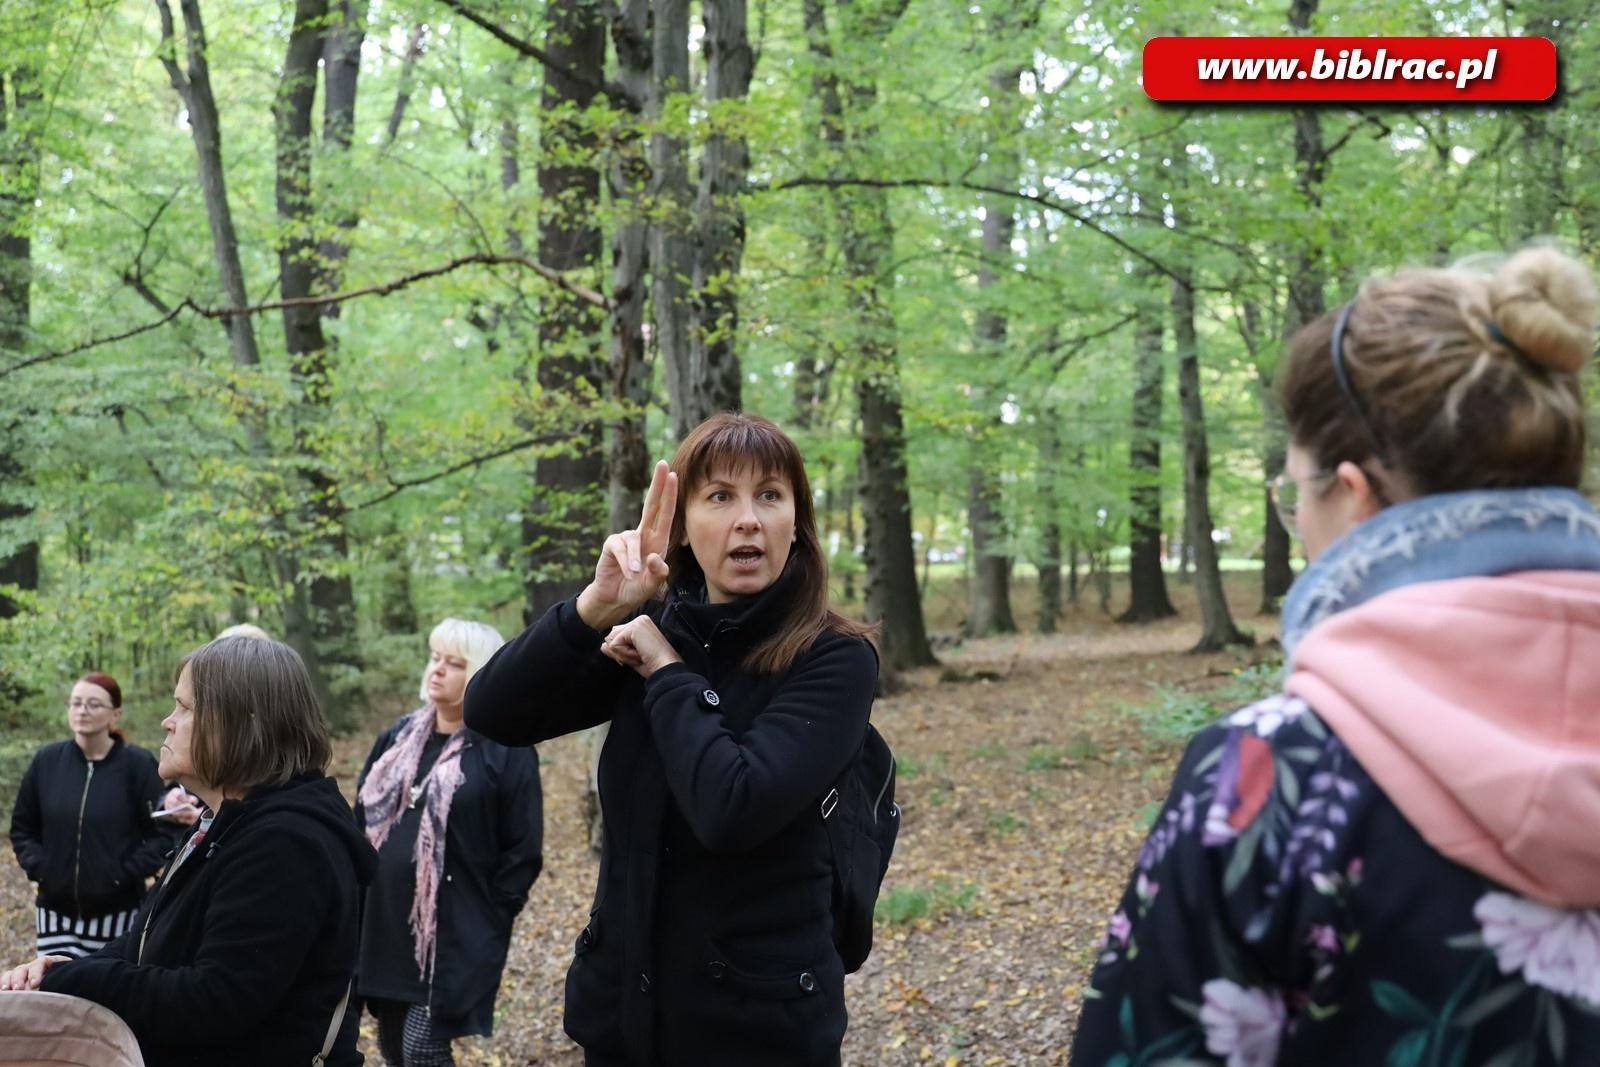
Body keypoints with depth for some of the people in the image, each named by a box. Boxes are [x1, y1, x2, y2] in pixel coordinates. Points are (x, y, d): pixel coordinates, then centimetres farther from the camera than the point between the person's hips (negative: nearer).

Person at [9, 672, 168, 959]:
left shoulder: (138, 764, -6)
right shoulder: (47, 760, 5)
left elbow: (161, 834, -5)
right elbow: (22, 827, 15)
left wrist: (125, 874, -14)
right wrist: (37, 865, 0)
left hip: (117, 911, -3)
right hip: (56, 909, 3)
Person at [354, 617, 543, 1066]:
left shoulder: (506, 751, -8)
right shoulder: (398, 738, 10)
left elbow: (523, 850, -7)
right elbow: (361, 821, 15)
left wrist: (489, 919, -10)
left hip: (455, 933, -6)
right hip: (384, 924, 6)